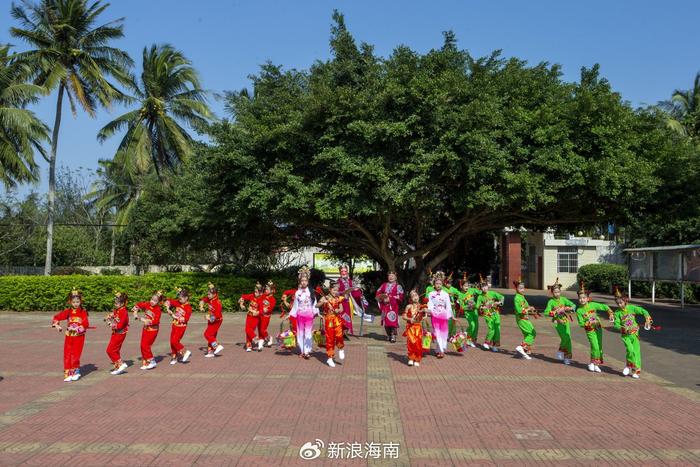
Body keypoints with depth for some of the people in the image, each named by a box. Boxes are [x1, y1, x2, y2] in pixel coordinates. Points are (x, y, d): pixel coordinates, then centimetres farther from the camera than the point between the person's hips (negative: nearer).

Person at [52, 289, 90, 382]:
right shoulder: (68, 311, 2)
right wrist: (57, 325, -14)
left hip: (79, 337, -3)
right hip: (69, 336, 3)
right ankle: (68, 373, 12)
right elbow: (56, 317, 2)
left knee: (75, 354, -6)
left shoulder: (83, 312, -5)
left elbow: (86, 324, -12)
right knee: (67, 354, 4)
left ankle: (76, 371, 12)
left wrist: (76, 329, -21)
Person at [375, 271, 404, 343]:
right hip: (385, 306, 4)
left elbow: (400, 296, -7)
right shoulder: (384, 285, 16)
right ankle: (388, 335, 17)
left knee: (393, 320, -13)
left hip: (393, 307, -4)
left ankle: (393, 336, -8)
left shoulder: (398, 286, 2)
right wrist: (382, 297, -1)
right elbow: (377, 293, 19)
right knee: (386, 321, 4)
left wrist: (390, 298, -12)